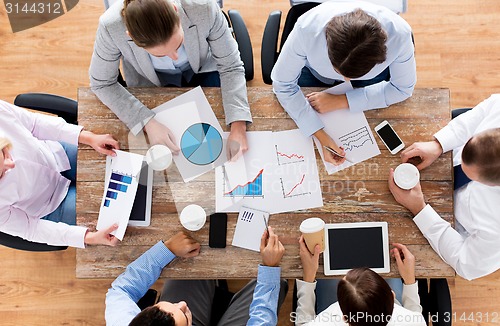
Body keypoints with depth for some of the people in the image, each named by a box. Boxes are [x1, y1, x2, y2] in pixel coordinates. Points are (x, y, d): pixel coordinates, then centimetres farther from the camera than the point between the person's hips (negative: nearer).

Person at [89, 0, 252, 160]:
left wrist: (238, 127, -33)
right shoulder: (111, 27, -34)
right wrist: (147, 122, -30)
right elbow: (102, 83, -17)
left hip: (203, 69, 1)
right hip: (153, 82, 0)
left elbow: (231, 67, -22)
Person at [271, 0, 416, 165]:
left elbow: (402, 88, -22)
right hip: (314, 71, 0)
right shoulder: (307, 28, -43)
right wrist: (320, 135, -39)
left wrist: (341, 101, -31)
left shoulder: (399, 35, -39)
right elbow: (283, 84, -30)